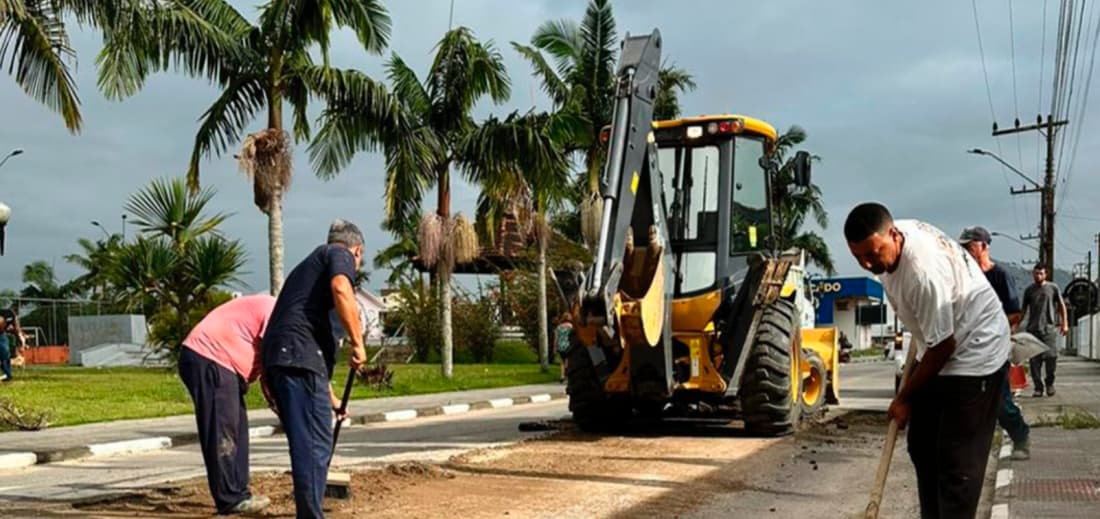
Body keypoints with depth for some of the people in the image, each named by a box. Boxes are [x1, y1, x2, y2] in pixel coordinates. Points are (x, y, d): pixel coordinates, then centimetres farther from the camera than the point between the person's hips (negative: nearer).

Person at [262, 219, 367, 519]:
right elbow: (341, 290, -17)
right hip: (300, 355, -9)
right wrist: (358, 343, -9)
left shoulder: (310, 264, 34)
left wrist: (329, 396, 46)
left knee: (305, 442, 16)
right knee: (315, 443, -8)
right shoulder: (340, 255, 9)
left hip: (276, 357, 9)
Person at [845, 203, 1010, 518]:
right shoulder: (888, 242, -8)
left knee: (957, 461, -10)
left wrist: (904, 397, -13)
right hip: (938, 350, 9)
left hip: (975, 353, -9)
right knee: (921, 446, 13)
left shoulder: (924, 272, -35)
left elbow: (943, 346, -26)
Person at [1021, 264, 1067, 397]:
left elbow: (1061, 306, 11)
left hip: (1049, 328, -2)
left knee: (1051, 356, -10)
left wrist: (1064, 323, 5)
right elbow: (1024, 310, 15)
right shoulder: (1029, 290, 10)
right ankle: (1038, 387, 6)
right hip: (1033, 329, 2)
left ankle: (1049, 382, 13)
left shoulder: (1053, 288, 6)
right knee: (1035, 360, -1)